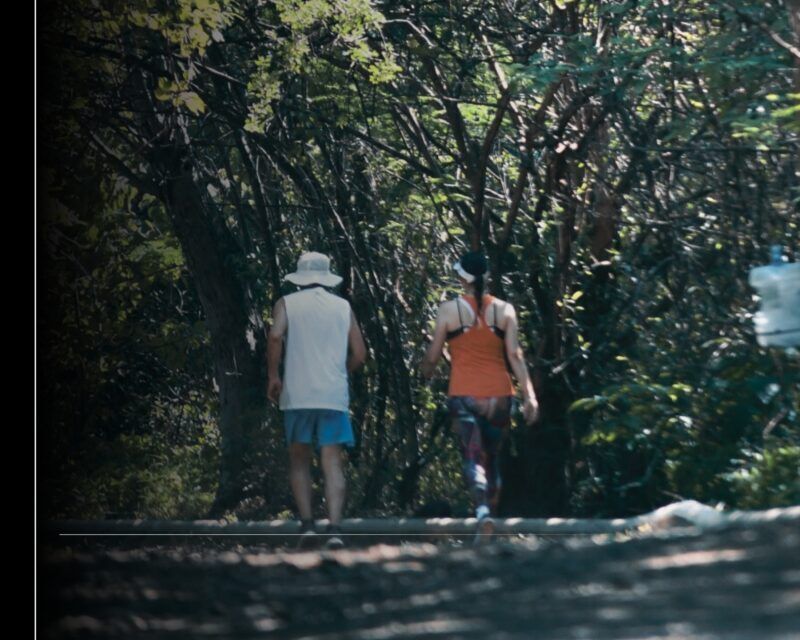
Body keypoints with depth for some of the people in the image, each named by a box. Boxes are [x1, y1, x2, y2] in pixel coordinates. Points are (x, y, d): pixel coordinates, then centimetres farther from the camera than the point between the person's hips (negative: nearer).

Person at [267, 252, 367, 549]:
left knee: (299, 461, 11)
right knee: (332, 464, -1)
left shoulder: (287, 304, 5)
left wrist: (273, 376, -2)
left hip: (297, 394, -1)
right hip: (334, 396, 1)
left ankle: (307, 524, 1)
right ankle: (334, 529, -13)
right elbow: (359, 354, 9)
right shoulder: (343, 306, 12)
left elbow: (275, 337, -13)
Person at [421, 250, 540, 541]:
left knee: (473, 457, -9)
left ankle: (483, 511, -32)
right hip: (499, 395, 2)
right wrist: (530, 395, -5)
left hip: (464, 396, -2)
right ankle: (489, 511, 21)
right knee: (492, 459, 17)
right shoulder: (504, 310, 3)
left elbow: (432, 356, 3)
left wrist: (426, 372, 24)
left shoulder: (449, 310, -2)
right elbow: (515, 356, -4)